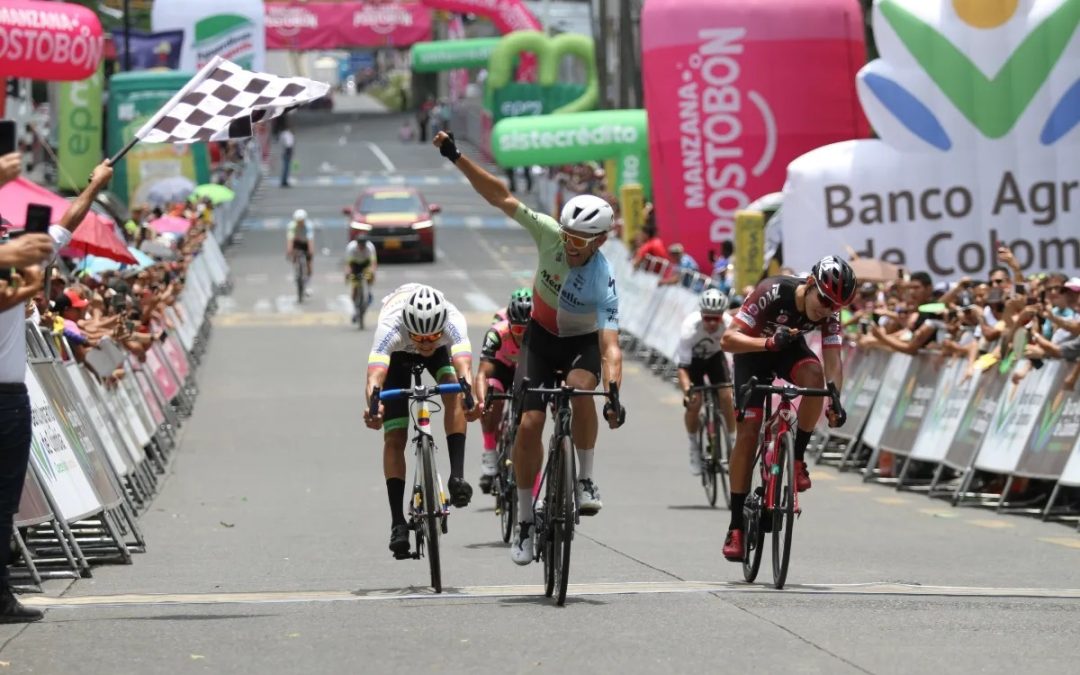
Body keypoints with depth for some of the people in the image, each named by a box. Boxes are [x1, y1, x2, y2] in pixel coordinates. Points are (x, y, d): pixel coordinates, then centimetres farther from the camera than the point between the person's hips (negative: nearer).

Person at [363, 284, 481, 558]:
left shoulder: (453, 322, -41)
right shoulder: (390, 328, -43)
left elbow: (464, 367, -55)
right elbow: (375, 376, -55)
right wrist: (372, 406, -76)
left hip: (441, 351, 1)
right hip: (398, 353, -1)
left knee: (453, 393, -31)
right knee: (394, 437, -8)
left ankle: (457, 476, -29)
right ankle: (398, 523, -5)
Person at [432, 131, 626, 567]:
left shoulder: (603, 284, -33)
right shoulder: (551, 235, -25)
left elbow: (610, 347, -41)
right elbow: (501, 197, -21)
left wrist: (614, 394, -56)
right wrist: (457, 158, -28)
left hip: (583, 342, -3)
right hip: (542, 336, 3)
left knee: (580, 387, -36)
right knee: (529, 423, -9)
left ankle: (585, 480, -19)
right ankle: (526, 522, 3)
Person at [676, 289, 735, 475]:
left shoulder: (729, 324, -33)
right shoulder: (690, 328, -37)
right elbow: (682, 367, -35)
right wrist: (686, 390, -51)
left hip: (715, 356, 2)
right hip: (692, 358, -2)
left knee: (726, 396, -17)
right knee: (693, 403, -16)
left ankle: (731, 444, 1)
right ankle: (694, 447, 7)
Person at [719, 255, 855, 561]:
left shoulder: (830, 311, -23)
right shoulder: (773, 292, -35)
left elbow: (833, 361, -26)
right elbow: (728, 339, -38)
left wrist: (835, 401, -43)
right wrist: (769, 342, -54)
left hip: (791, 348, 3)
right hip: (753, 349, -3)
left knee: (814, 375, -33)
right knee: (748, 431, -12)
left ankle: (797, 459, -15)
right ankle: (736, 527, -6)